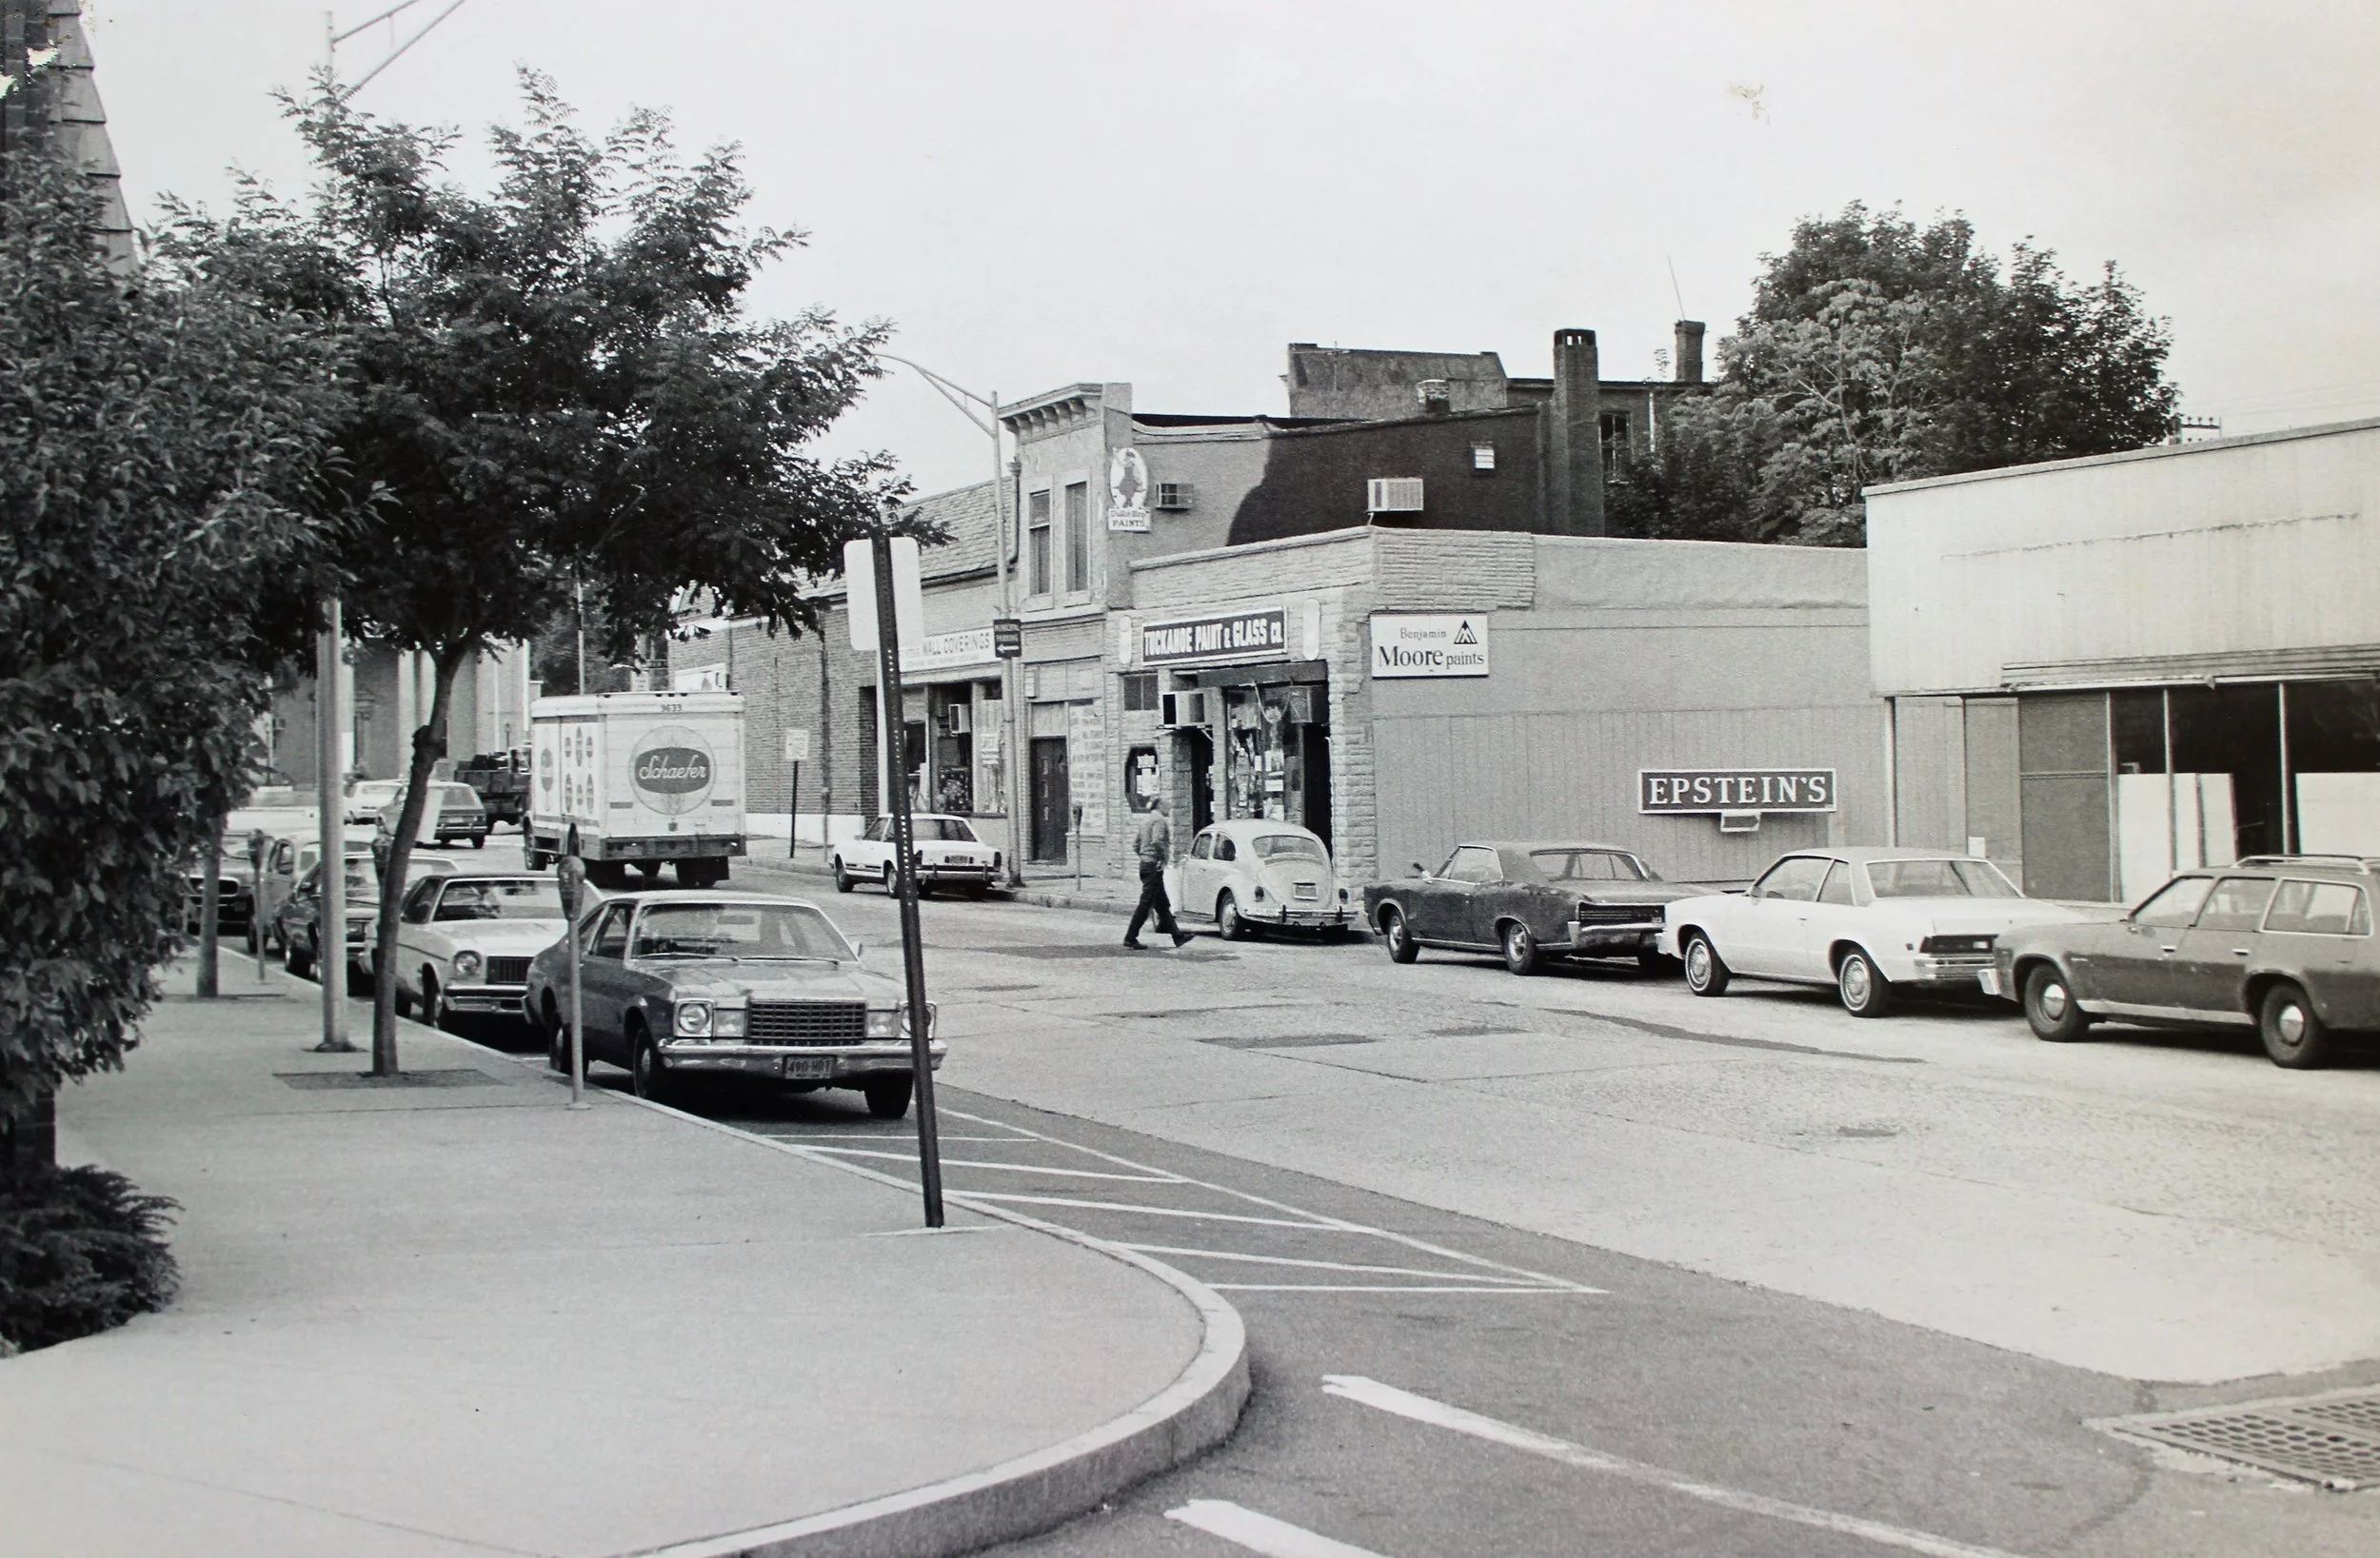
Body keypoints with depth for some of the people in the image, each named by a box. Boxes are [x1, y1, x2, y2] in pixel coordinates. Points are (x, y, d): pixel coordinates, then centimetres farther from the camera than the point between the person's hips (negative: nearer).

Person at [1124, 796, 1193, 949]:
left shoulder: (1146, 820, 16)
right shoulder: (1159, 820, -12)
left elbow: (1135, 844, 18)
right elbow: (1157, 841, -26)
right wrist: (1162, 858, -16)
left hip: (1145, 864, 10)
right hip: (1154, 865, -10)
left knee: (1163, 904, 12)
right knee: (1146, 904, -6)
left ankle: (1177, 936, 17)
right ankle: (1130, 938, -5)